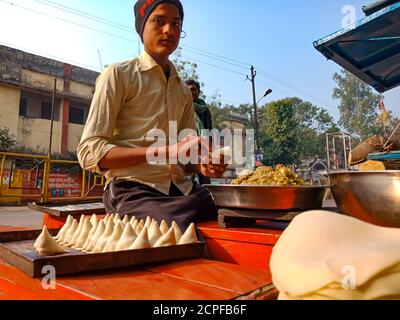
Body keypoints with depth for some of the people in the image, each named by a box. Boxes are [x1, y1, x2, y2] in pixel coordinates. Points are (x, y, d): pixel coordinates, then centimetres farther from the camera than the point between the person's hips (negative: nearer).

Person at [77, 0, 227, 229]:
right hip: (133, 190, -5)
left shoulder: (184, 91, 20)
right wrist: (166, 152, -18)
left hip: (181, 189, 6)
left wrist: (202, 165, -3)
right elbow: (90, 152, -7)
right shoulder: (118, 75, 2)